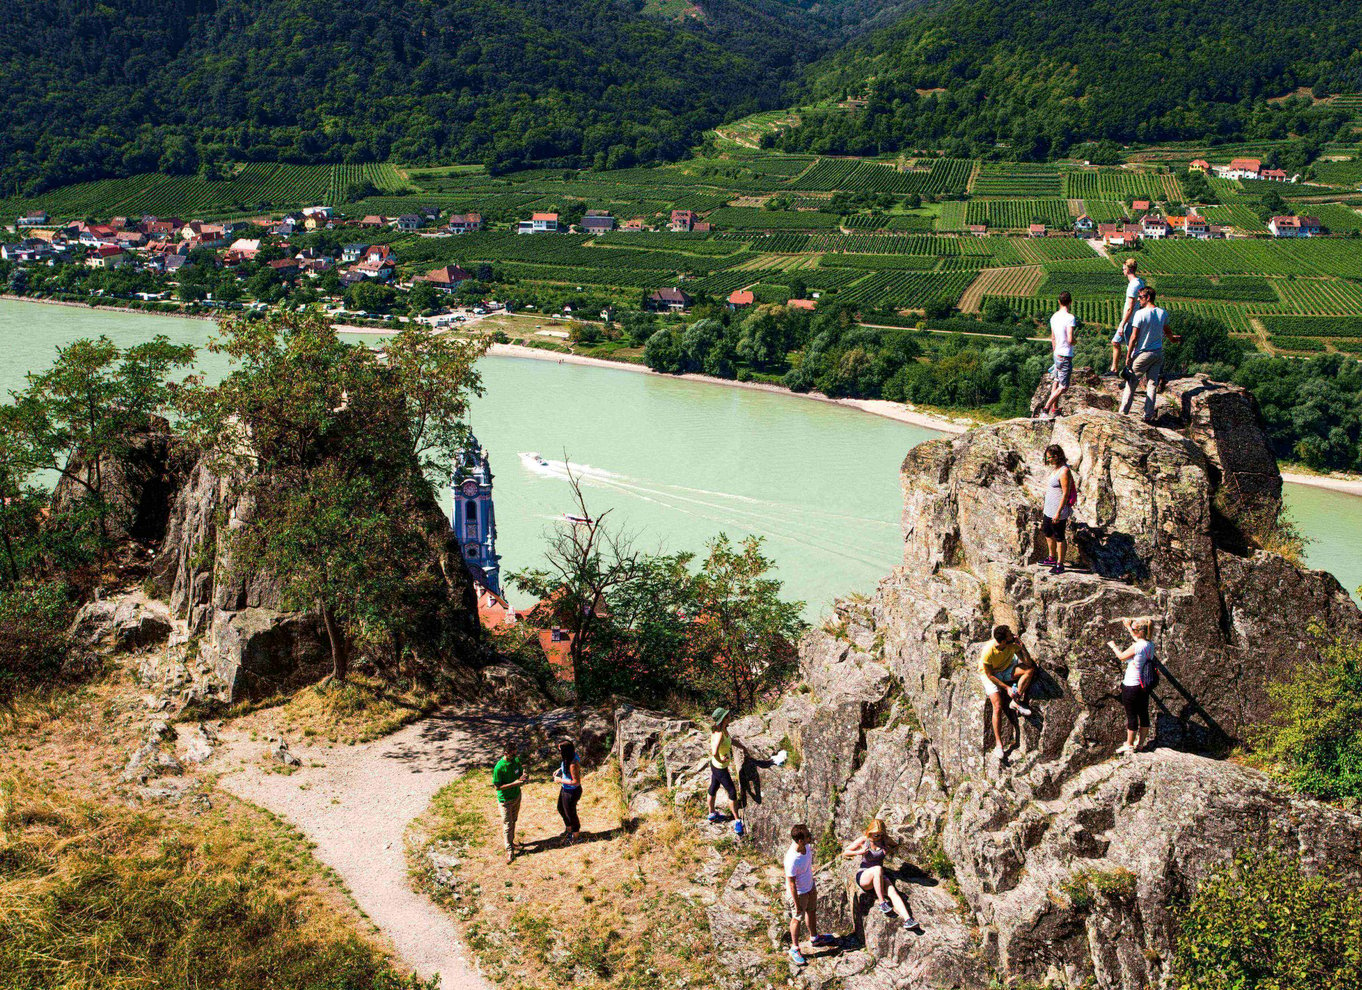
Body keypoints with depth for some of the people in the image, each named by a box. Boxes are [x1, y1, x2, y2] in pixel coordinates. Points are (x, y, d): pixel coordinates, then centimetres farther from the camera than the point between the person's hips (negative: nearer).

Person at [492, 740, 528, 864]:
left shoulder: (516, 760, -6)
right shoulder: (499, 767, -27)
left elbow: (521, 772, 9)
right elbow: (497, 786, -21)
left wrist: (524, 777, -16)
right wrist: (514, 783, -28)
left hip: (516, 796, 6)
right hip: (505, 800, -6)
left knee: (513, 821, 21)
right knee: (507, 824, 4)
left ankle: (511, 841, 39)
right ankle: (509, 850, 15)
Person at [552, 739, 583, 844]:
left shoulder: (573, 764, -37)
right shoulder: (571, 756, -10)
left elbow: (576, 782, -32)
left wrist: (560, 780, -24)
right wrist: (560, 769, -2)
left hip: (571, 792, -9)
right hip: (565, 789, 9)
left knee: (570, 813, 14)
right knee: (561, 809, 28)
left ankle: (575, 835, 41)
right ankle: (569, 829, 53)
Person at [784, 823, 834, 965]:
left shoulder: (806, 845, -18)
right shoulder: (792, 860, -41)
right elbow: (791, 884, -28)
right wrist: (797, 904, -19)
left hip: (810, 886, 7)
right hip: (798, 892, -7)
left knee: (811, 911, 28)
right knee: (797, 918, 14)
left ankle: (814, 938, 53)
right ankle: (794, 949, 36)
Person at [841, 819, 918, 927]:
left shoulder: (884, 841, 5)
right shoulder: (863, 840, -3)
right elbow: (845, 852, 2)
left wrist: (888, 850, 4)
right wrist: (859, 852, -16)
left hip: (879, 877, 3)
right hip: (863, 876, -3)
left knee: (892, 891, -27)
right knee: (877, 869, -37)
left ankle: (907, 919, -43)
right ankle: (882, 902, -31)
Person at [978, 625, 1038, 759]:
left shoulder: (1013, 643, -19)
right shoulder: (988, 651, -32)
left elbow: (1028, 663, -15)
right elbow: (989, 675, -21)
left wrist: (1022, 647, -30)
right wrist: (1007, 688, -23)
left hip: (1005, 670, 5)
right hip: (990, 675, -5)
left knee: (1030, 669, -20)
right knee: (998, 706, -23)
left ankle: (1015, 702, -13)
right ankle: (998, 745, -21)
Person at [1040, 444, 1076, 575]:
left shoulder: (1064, 472, -22)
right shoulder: (1055, 469, 7)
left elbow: (1066, 494, -23)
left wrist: (1058, 512, -24)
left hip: (1058, 511, -10)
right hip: (1049, 509, 10)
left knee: (1059, 538, 2)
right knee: (1047, 534, 22)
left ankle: (1060, 565, 13)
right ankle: (1052, 558, 39)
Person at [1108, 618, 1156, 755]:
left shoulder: (1136, 647, -22)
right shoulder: (1150, 645, 1)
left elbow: (1121, 656, -7)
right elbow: (1139, 640, 24)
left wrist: (1113, 646, 12)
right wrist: (1128, 627, 36)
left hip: (1131, 686, -8)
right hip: (1145, 686, 8)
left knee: (1131, 716, 2)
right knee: (1143, 714, 14)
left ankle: (1129, 745, 10)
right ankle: (1141, 743, 25)